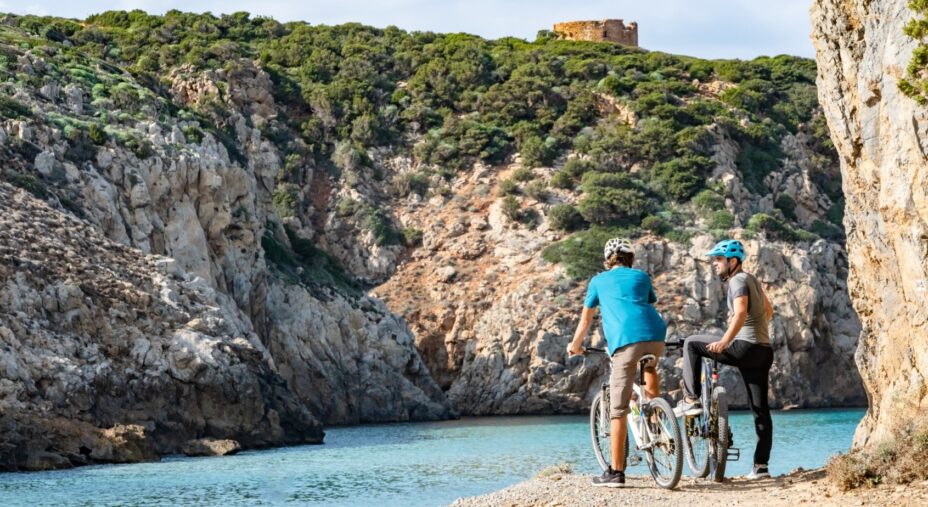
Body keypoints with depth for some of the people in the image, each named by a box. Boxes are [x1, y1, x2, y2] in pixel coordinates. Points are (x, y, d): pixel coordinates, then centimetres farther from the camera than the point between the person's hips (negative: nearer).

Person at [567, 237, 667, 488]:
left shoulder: (599, 281, 23)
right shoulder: (642, 277, 28)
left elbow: (585, 319, 31)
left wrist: (575, 345, 49)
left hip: (626, 340, -3)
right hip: (656, 335, 3)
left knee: (618, 410, -1)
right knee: (649, 364, 40)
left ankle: (615, 472, -4)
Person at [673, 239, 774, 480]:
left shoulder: (738, 281, -8)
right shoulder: (752, 279, 20)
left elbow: (741, 312, -26)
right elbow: (768, 311, 32)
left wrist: (725, 341, -36)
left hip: (745, 347, -9)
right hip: (764, 351, 9)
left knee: (692, 344, 2)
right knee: (760, 410, 8)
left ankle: (691, 400, -2)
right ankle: (761, 466, 7)